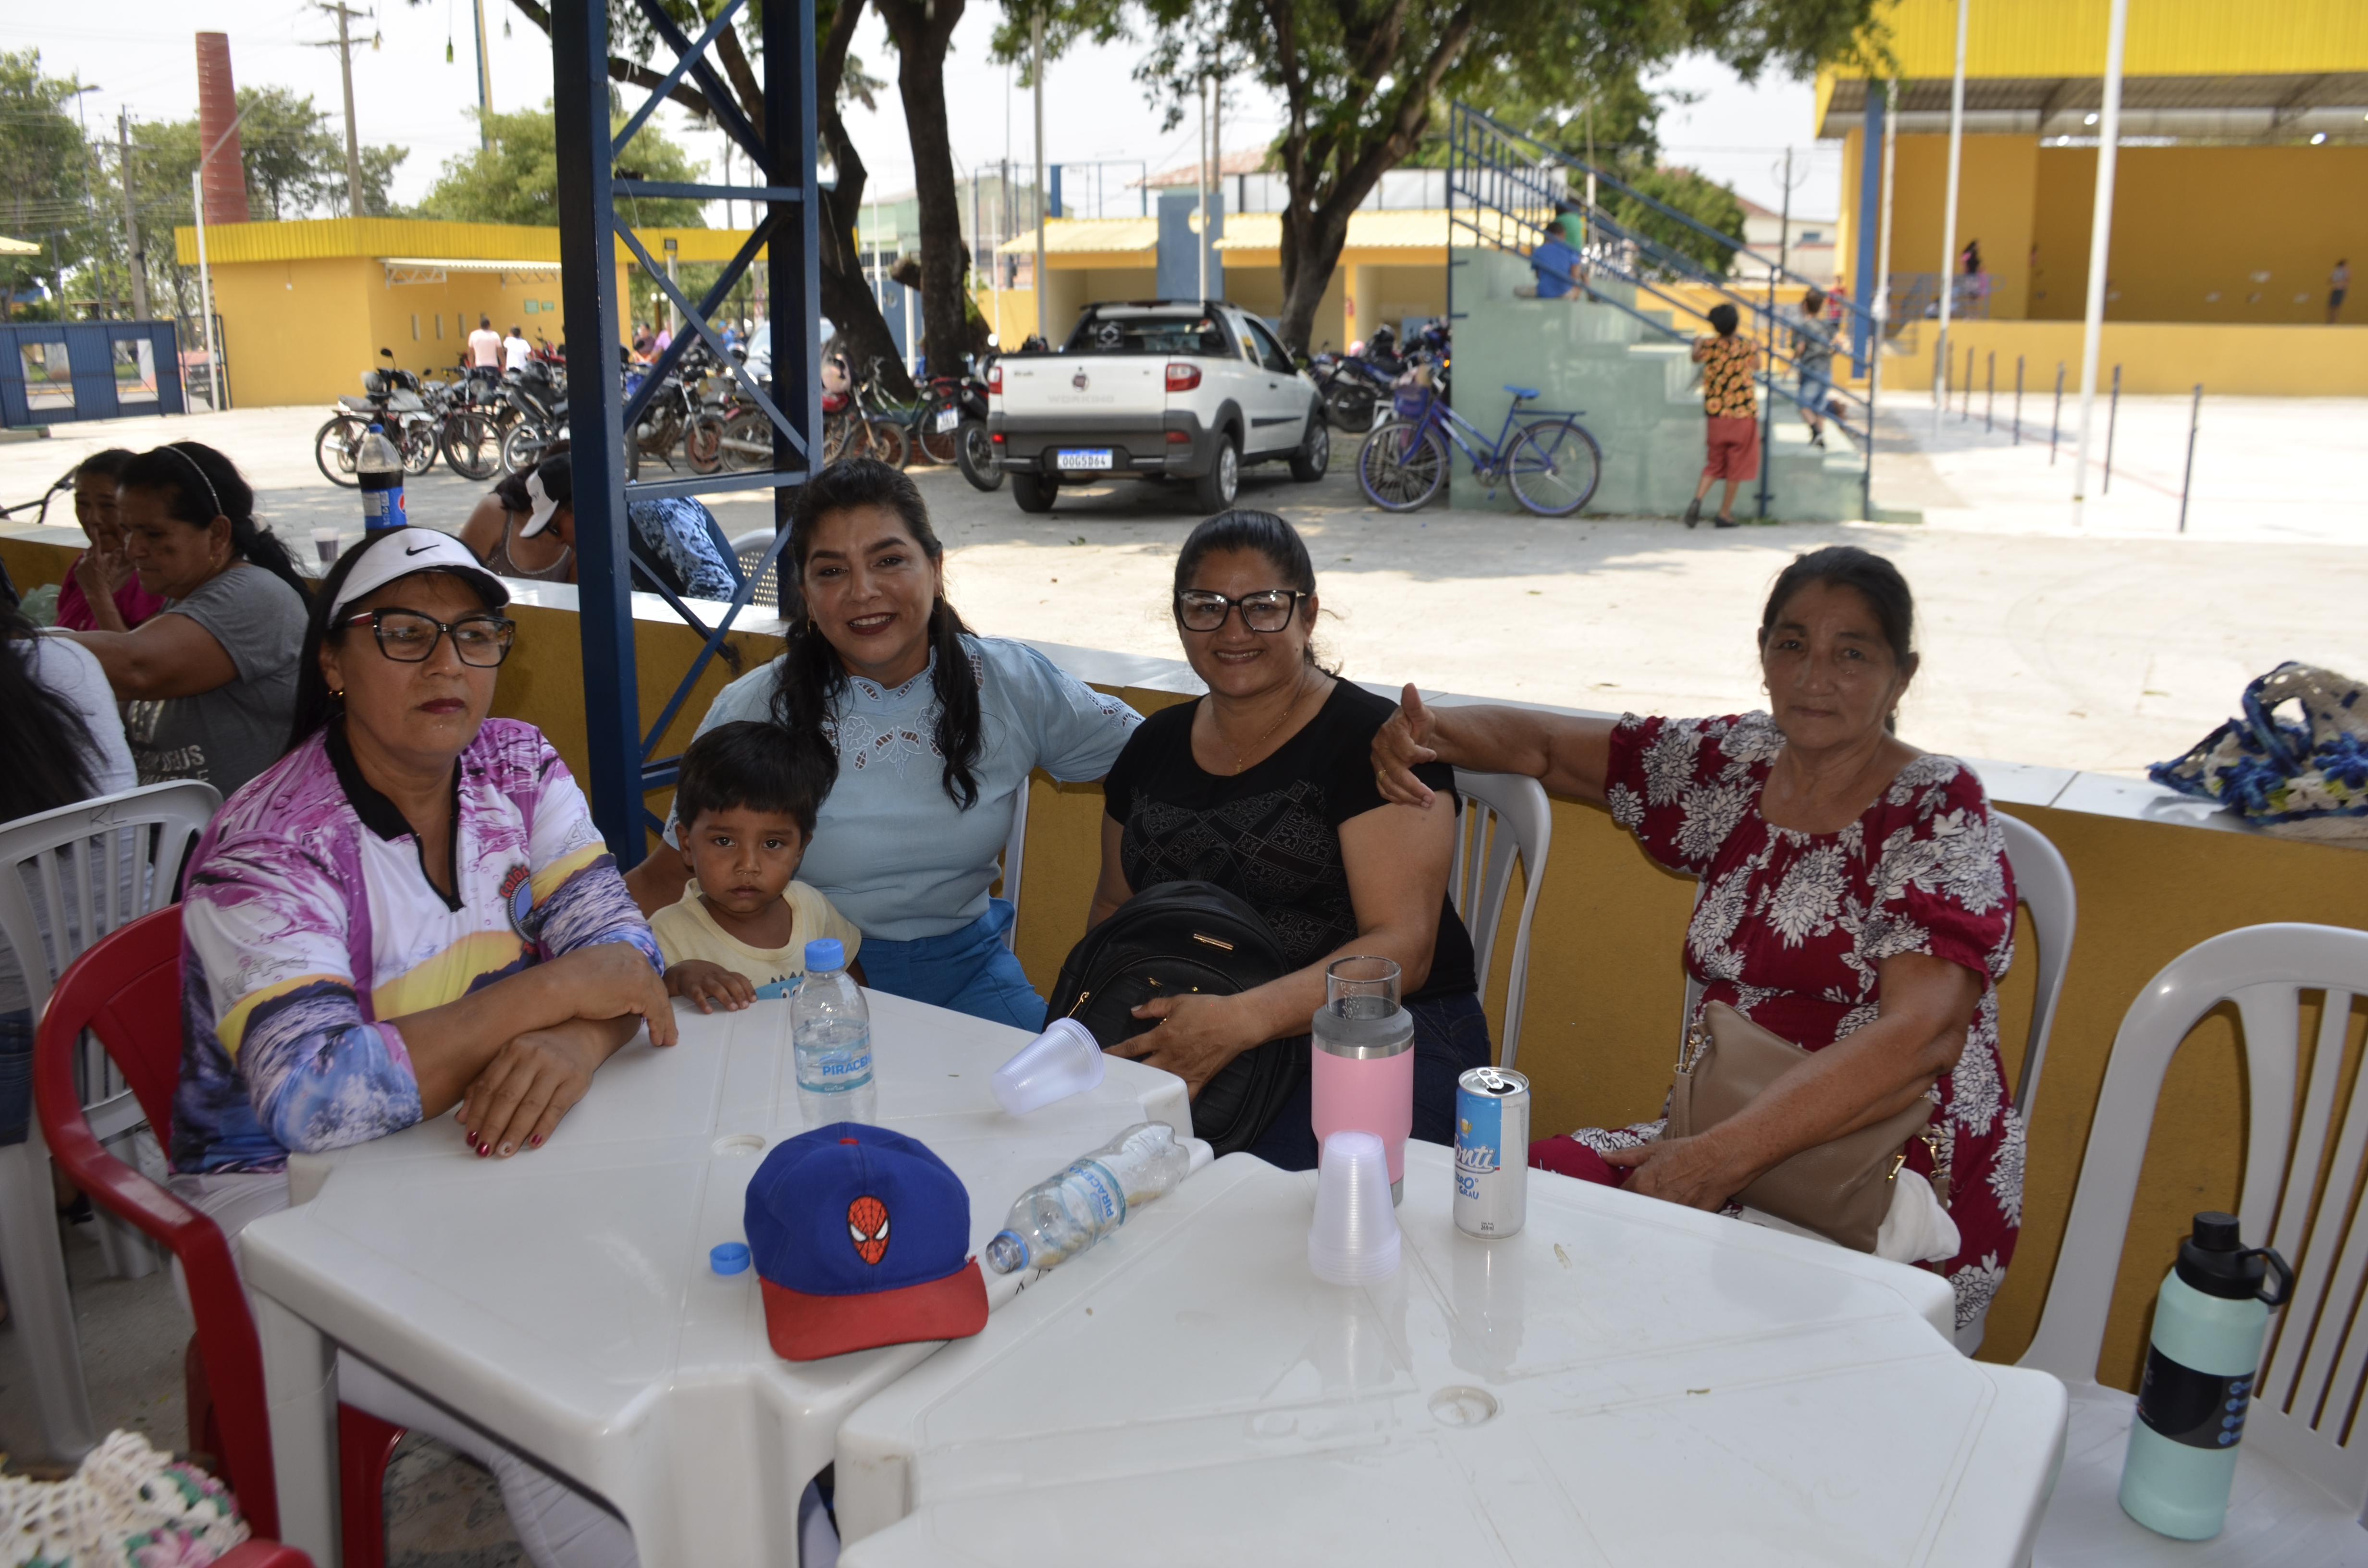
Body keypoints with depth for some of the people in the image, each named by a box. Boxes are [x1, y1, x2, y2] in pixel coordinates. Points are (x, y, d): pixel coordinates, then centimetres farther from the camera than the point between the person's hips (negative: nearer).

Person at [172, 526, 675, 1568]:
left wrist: (570, 1047, -30)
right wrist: (552, 989, -28)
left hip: (479, 1157, 5)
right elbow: (314, 1099, -30)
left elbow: (618, 949, -6)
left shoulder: (520, 770, 0)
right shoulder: (269, 850, -18)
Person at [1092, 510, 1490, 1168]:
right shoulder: (1154, 747, 12)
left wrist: (1241, 1020, -29)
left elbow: (1401, 949, -15)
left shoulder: (1374, 740, -7)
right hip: (1181, 1027, 5)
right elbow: (1114, 905, 22)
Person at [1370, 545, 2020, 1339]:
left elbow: (1922, 1035, -24)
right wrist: (1432, 730, -8)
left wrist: (1723, 1156, -31)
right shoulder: (1736, 766, 7)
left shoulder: (1940, 814, -10)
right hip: (1719, 1145, 6)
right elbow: (1543, 746, 15)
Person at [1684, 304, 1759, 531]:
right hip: (1743, 415, -2)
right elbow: (1756, 367, 15)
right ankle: (1725, 514, 12)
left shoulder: (1708, 346, -4)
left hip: (1715, 416, 2)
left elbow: (1696, 359, 19)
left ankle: (1697, 499, -8)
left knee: (1714, 463, 15)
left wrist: (1697, 344, 40)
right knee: (1737, 465, 9)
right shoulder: (1748, 346, -7)